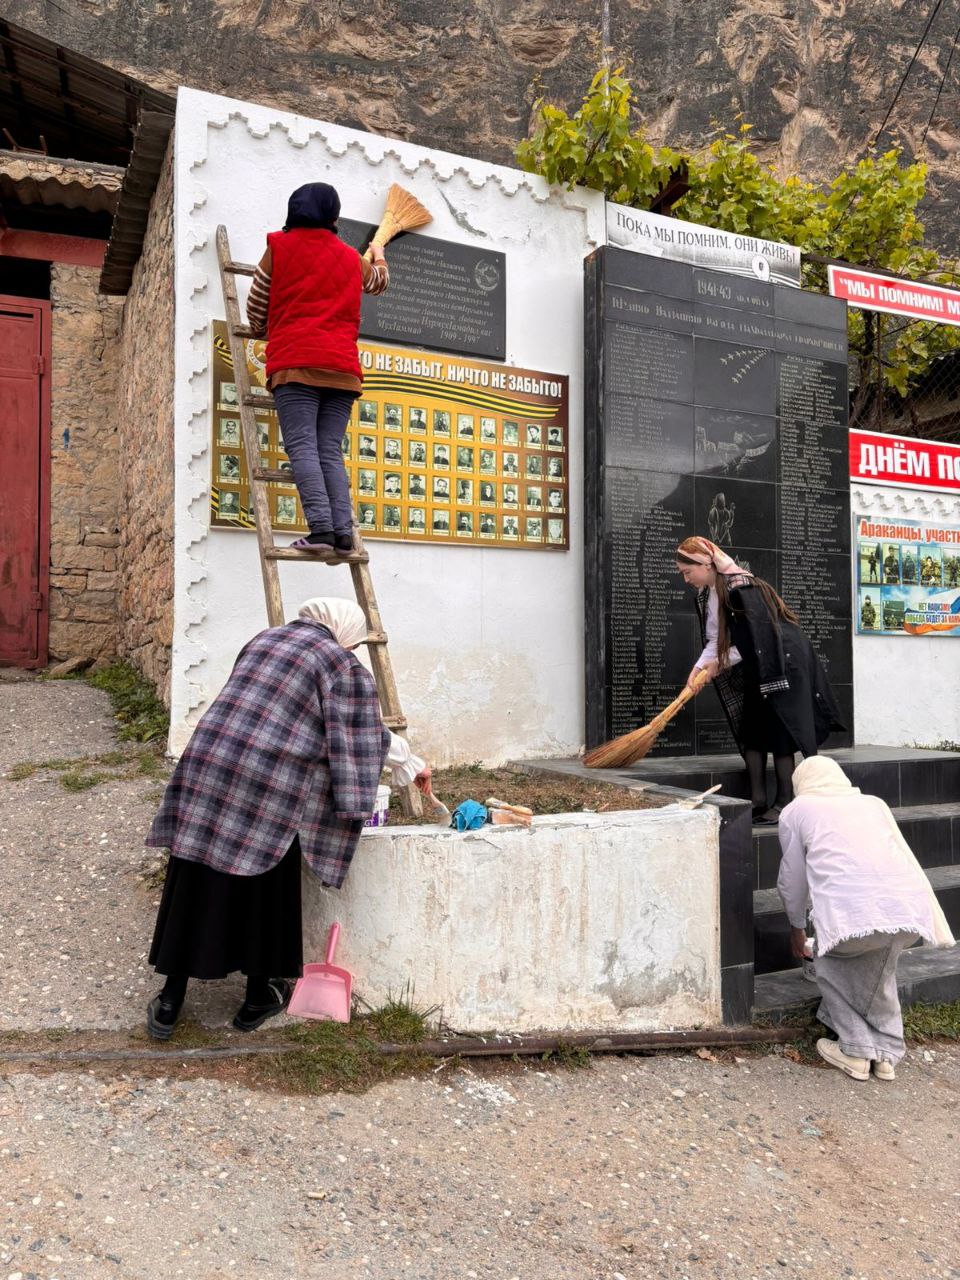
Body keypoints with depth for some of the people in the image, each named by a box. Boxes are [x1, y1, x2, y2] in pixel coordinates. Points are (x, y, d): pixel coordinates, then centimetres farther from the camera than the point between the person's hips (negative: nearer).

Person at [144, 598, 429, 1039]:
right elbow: (367, 739, 3)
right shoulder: (341, 665, 1)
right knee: (264, 891, 12)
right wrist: (410, 765, 19)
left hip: (206, 766, 5)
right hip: (269, 788, -5)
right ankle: (258, 997, 28)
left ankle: (170, 1002, 23)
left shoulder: (264, 639, 19)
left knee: (195, 886, 13)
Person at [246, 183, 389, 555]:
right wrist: (378, 256, 64)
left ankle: (321, 528, -24)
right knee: (330, 451, 1)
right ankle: (343, 531, -11)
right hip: (343, 366, 4)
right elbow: (380, 281, 43)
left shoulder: (279, 246, 11)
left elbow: (255, 308, 14)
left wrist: (264, 330, 36)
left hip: (295, 362, -3)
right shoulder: (352, 258, 21)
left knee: (302, 447, -10)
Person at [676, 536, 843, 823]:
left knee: (779, 731, -5)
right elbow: (715, 638, 4)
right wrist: (699, 667, -10)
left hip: (781, 662, -9)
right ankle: (758, 801, 13)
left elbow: (757, 637, -26)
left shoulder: (741, 588, -26)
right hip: (756, 668, 9)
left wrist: (723, 662, -17)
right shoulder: (705, 593, 2)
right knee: (750, 730, 7)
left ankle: (785, 802, 3)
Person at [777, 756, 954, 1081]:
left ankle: (855, 1051, 22)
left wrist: (797, 926, 42)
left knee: (830, 963, 26)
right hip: (911, 906, 4)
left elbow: (793, 878, 26)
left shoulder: (795, 811, 21)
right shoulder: (873, 802, 30)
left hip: (853, 910, -4)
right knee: (880, 970, 32)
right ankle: (886, 1055, 32)